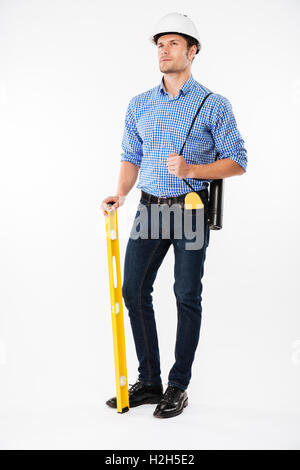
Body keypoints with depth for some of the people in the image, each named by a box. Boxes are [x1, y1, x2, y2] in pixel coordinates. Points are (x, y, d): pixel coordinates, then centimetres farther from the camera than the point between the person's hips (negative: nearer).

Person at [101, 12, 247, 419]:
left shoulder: (214, 105, -3)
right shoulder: (139, 105, 10)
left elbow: (237, 162, -5)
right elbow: (131, 158, 15)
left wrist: (192, 169, -19)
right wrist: (120, 193, -3)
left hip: (191, 209, -4)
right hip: (150, 208, 5)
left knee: (187, 296, 1)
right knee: (134, 289, 3)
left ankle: (178, 386, 15)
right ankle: (148, 381, 17)